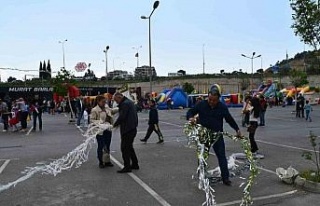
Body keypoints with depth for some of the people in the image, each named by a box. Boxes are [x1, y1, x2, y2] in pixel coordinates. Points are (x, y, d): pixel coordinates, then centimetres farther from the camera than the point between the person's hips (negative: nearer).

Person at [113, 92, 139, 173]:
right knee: (129, 147, 19)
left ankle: (127, 167, 1)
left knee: (124, 148, -4)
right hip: (132, 129, 10)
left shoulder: (125, 104, -16)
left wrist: (115, 124, -6)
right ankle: (135, 164, 26)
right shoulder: (129, 102, 16)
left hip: (127, 130, -10)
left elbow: (121, 117, -21)